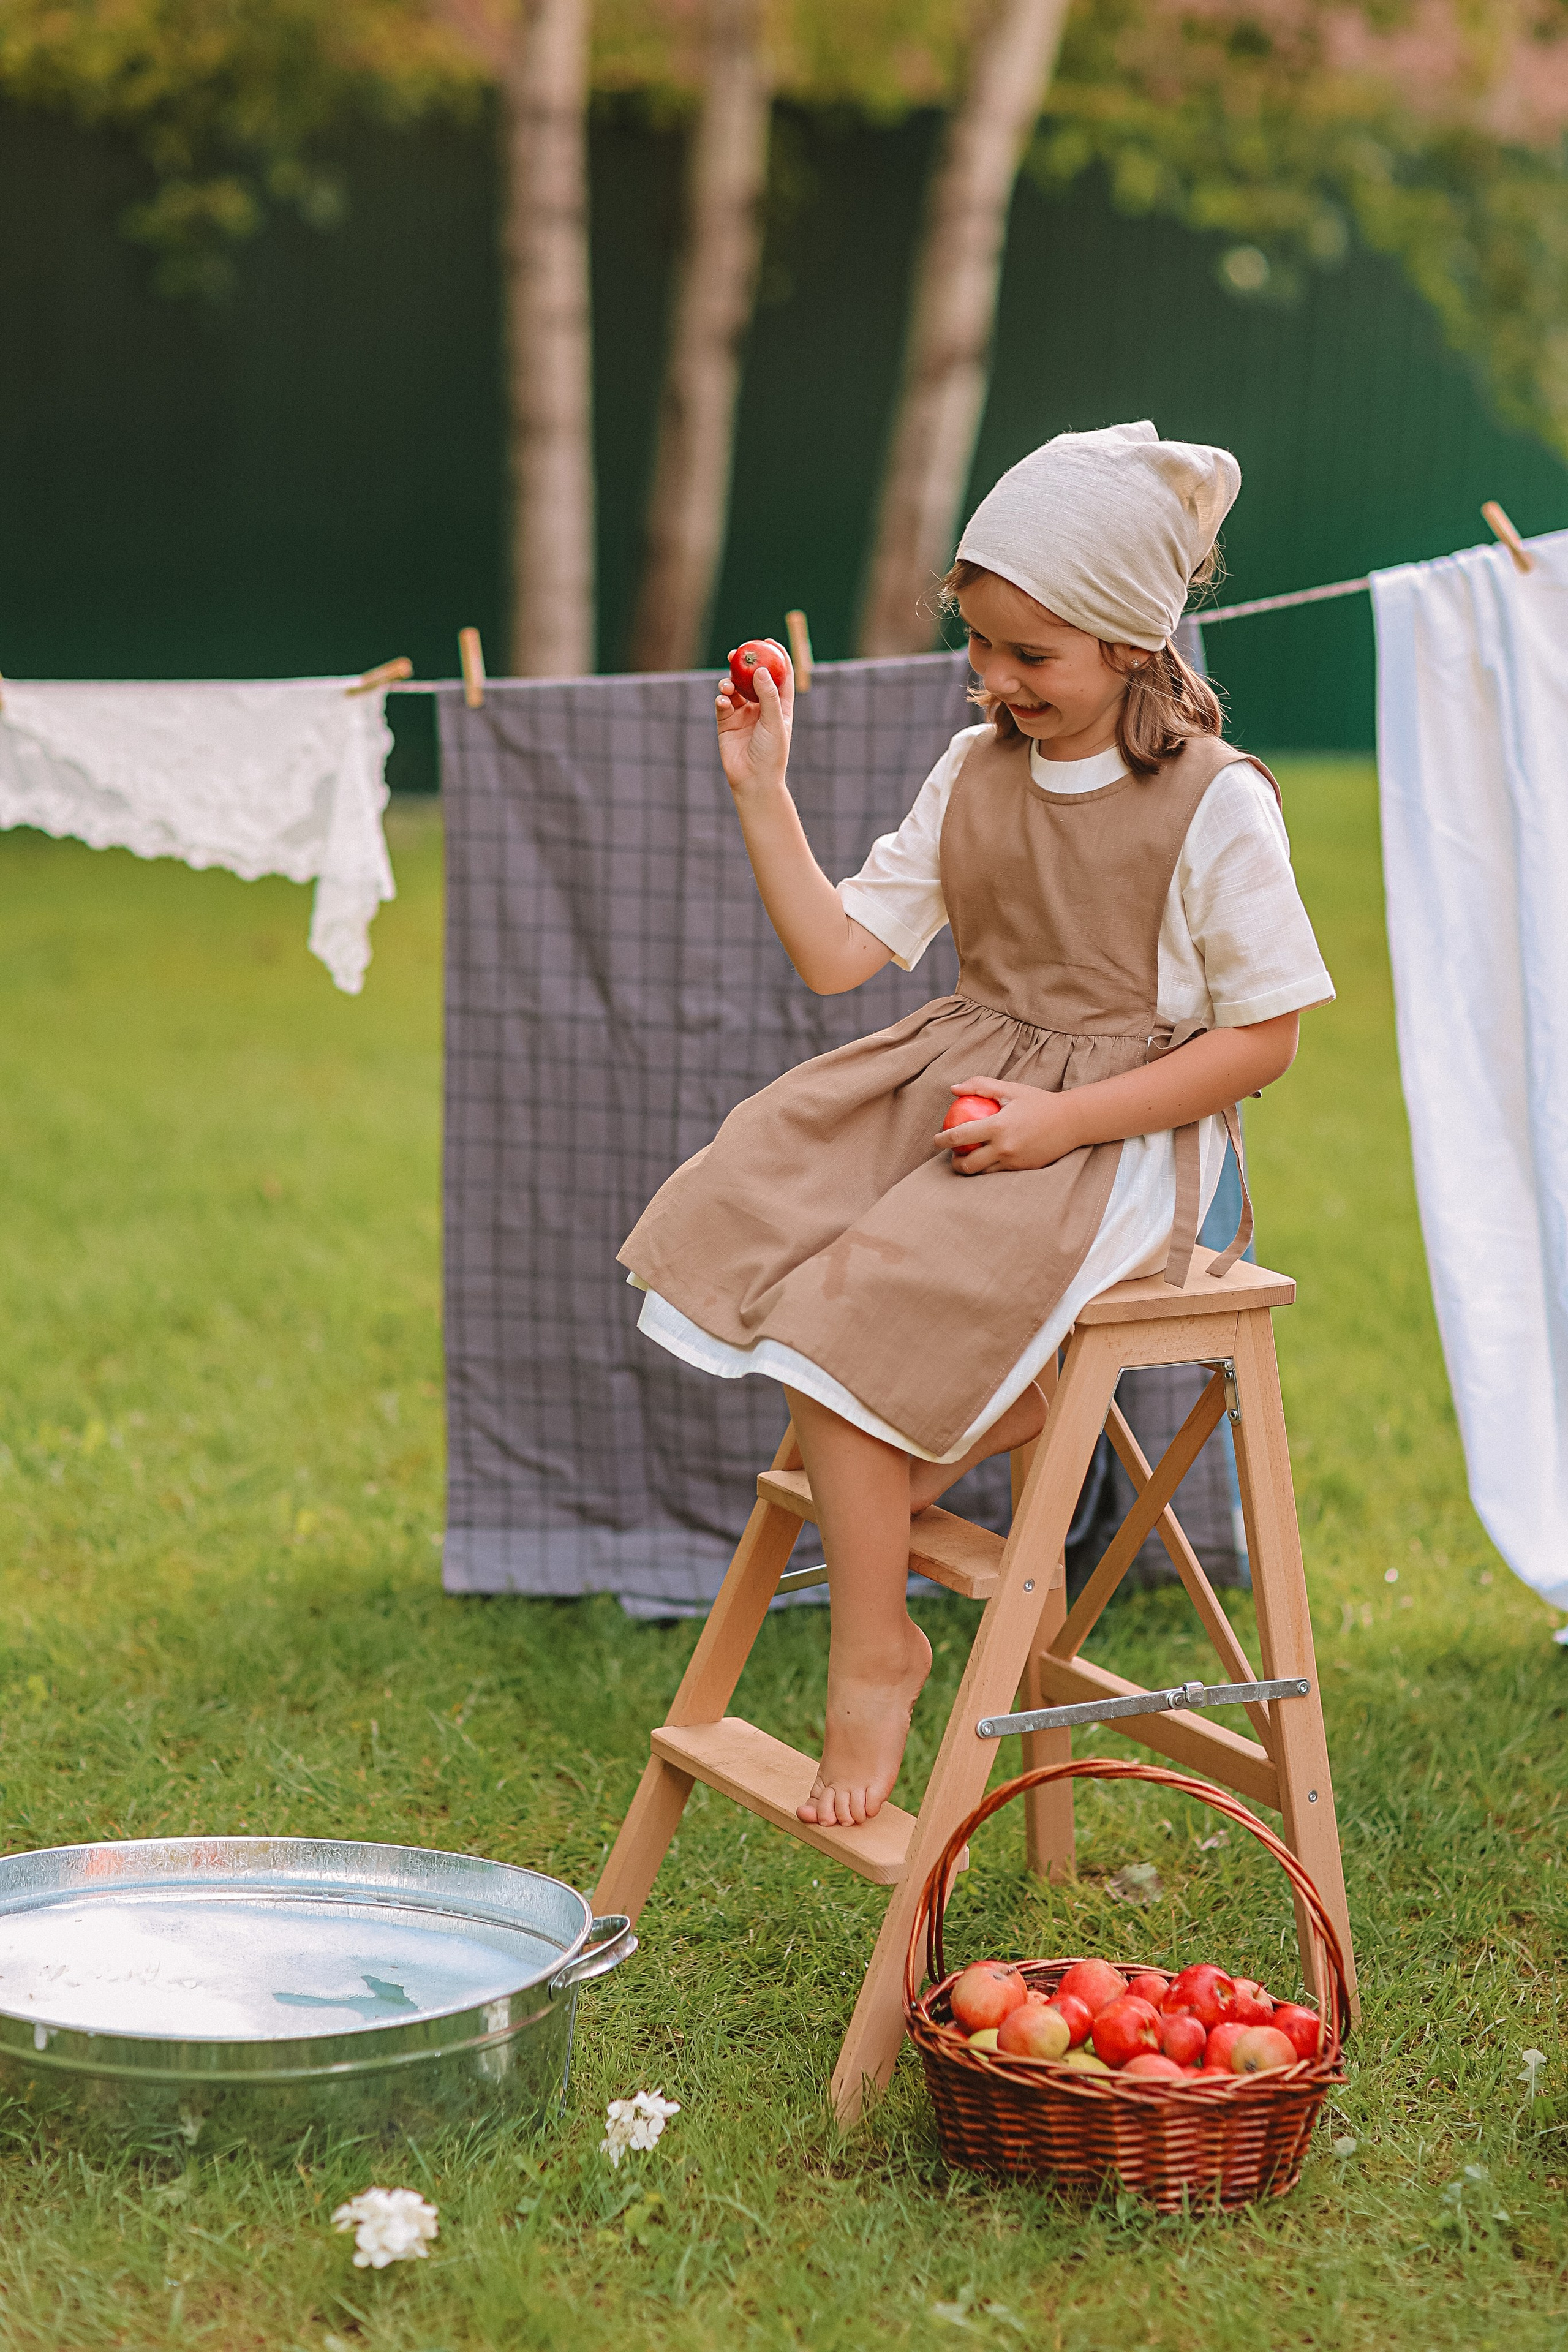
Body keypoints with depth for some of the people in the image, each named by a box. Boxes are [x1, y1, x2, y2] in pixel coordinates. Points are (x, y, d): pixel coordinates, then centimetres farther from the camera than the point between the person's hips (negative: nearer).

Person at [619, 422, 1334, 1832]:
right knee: (739, 1217, -18)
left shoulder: (1218, 803, -10)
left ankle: (873, 1647, -11)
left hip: (1125, 1134, -7)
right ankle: (986, 1412, -2)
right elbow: (838, 954, 7)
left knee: (847, 1310, -26)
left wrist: (1065, 1122, -18)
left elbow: (1263, 1038, -9)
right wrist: (763, 793, -4)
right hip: (962, 1071, 7)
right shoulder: (974, 773, 8)